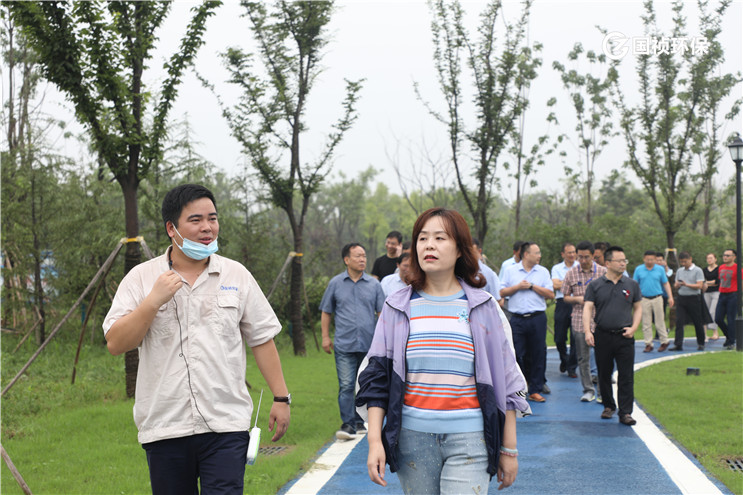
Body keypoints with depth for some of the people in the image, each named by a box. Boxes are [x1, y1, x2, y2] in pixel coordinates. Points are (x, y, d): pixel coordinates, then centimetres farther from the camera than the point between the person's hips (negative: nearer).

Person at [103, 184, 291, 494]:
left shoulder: (236, 276, 7)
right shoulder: (141, 278, 3)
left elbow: (262, 339, 10)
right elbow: (115, 344, -4)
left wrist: (281, 398, 7)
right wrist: (154, 300, -14)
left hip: (226, 425, 0)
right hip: (164, 429, 1)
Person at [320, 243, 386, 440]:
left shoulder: (374, 285, 7)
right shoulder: (336, 283, 5)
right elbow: (326, 312, 11)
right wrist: (326, 337, 5)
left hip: (369, 345, 2)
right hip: (344, 345, -2)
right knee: (346, 386, -9)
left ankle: (360, 422, 20)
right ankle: (348, 424, -8)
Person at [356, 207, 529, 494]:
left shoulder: (482, 307, 3)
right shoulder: (397, 308, 6)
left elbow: (505, 381, 6)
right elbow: (377, 378, 6)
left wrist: (509, 448, 5)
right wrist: (375, 441, -3)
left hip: (468, 440, -2)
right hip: (413, 437, 2)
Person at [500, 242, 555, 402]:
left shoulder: (543, 272, 8)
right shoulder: (510, 271, 8)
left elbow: (550, 294, -1)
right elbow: (502, 292, 3)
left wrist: (532, 286, -6)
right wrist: (518, 287, -8)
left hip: (537, 318, 1)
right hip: (517, 319, -1)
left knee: (538, 354, 1)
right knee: (517, 354, -1)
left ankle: (535, 390, 10)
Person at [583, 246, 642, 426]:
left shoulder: (632, 285, 8)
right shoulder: (595, 286, 2)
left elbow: (638, 308, 13)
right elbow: (588, 308, -4)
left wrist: (633, 327, -3)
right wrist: (587, 331, -18)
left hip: (624, 337, 0)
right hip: (602, 336, 0)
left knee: (626, 376, -5)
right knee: (604, 374, 10)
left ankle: (625, 413, -2)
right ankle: (608, 406, 28)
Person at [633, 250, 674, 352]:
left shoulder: (660, 269, 4)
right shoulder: (638, 269, 4)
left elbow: (666, 284, 7)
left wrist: (670, 297, 0)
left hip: (657, 298, -1)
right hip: (644, 299, 1)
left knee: (660, 322, 2)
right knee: (646, 323, 2)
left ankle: (664, 341, 15)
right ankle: (648, 344, 8)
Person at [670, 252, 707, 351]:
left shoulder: (697, 271, -4)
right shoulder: (679, 271, 14)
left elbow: (699, 285, -12)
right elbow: (675, 285, 16)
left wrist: (687, 284, -22)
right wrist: (677, 284, -8)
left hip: (693, 298, -4)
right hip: (681, 298, 4)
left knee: (697, 322, 5)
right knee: (679, 321, -7)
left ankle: (701, 344, 19)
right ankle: (678, 344, -9)